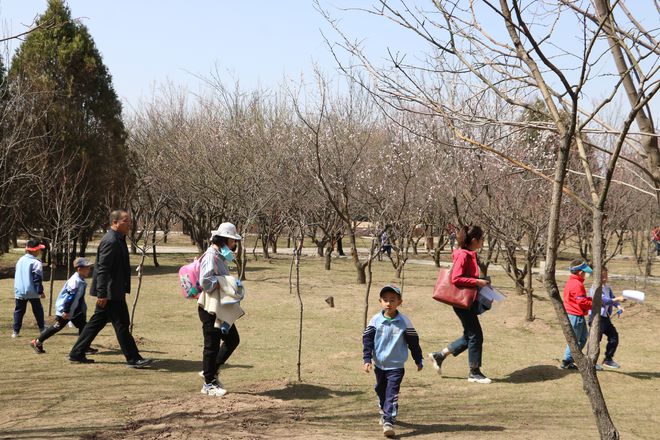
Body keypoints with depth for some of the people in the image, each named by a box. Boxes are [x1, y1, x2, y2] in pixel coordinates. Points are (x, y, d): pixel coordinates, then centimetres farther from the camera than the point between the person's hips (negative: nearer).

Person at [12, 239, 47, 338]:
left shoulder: (20, 260, 9)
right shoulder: (36, 262, -13)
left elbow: (17, 276, 17)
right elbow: (37, 279, -15)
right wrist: (40, 291, -11)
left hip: (19, 291, 5)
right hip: (32, 292, -5)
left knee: (19, 311, 9)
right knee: (38, 310, 8)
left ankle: (16, 331, 3)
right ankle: (42, 329, 9)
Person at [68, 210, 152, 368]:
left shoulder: (118, 239, 16)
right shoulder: (110, 241, -17)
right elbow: (103, 269, -22)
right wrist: (102, 294, -25)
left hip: (113, 291, 10)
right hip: (110, 292, -10)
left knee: (97, 322, 14)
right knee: (121, 324, -4)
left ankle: (77, 354, 21)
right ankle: (133, 358, 1)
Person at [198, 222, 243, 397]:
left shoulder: (221, 256, 14)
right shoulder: (211, 256, -17)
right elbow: (206, 281, -28)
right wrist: (224, 284, -21)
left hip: (221, 308, 10)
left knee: (233, 339, 14)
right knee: (212, 345, -2)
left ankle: (211, 371, 24)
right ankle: (209, 384, 9)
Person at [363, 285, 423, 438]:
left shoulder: (404, 322, -9)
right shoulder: (375, 320, -6)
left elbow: (413, 342, 0)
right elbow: (367, 339, -3)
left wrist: (418, 360, 6)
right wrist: (367, 359, -11)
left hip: (396, 366, -4)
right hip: (379, 364, 4)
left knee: (392, 394, -13)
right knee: (381, 391, 20)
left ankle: (388, 421, -18)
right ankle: (385, 413, 41)